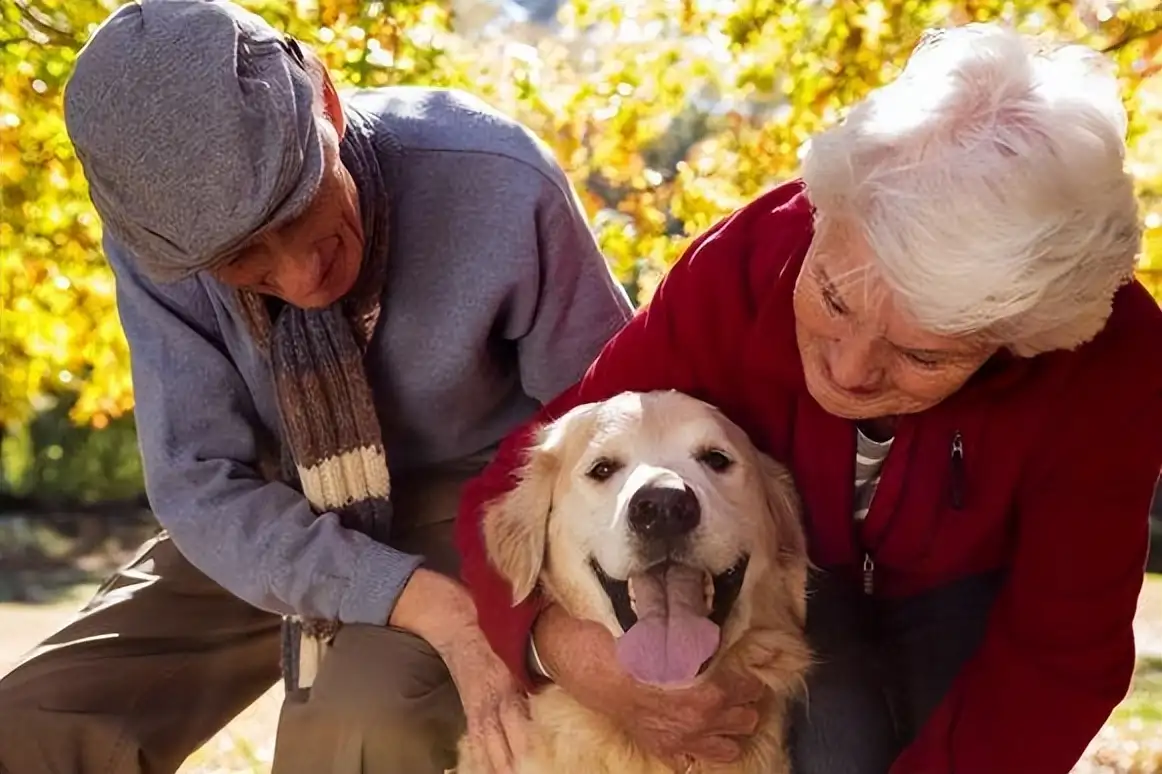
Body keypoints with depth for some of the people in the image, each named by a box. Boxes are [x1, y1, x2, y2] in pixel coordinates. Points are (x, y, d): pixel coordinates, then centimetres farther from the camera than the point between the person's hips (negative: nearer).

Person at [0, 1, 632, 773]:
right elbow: (201, 485, -20)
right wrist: (434, 608, -34)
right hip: (273, 517, 3)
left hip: (472, 506, -2)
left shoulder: (498, 184, -29)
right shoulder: (158, 230, -21)